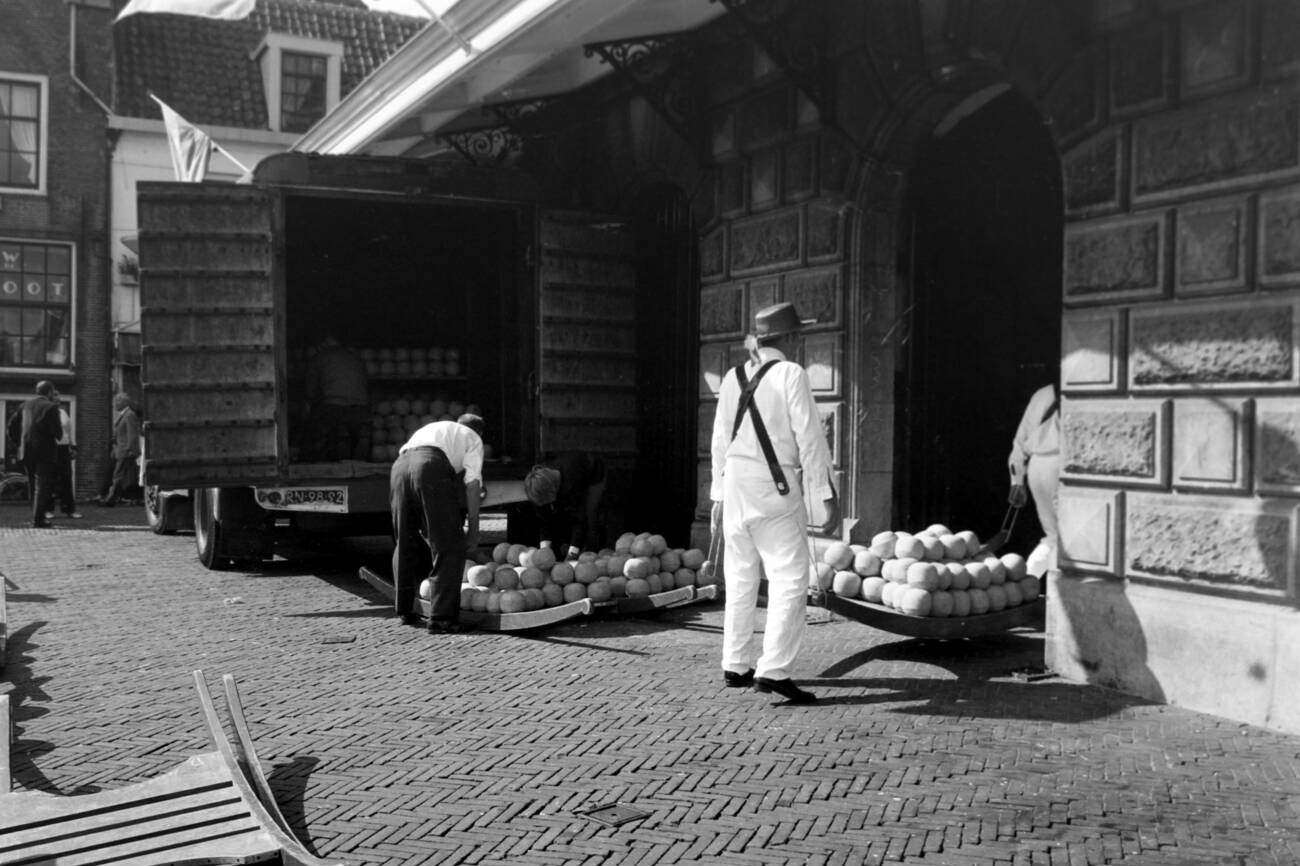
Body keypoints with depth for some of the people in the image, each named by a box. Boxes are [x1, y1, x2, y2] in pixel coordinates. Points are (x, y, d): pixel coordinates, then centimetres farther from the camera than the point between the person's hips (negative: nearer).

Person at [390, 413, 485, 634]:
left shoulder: (428, 429, 41)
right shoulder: (472, 438, 25)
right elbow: (472, 481, 9)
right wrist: (473, 527, 8)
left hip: (399, 466, 6)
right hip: (432, 466, -6)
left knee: (405, 544, 21)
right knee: (450, 549, 3)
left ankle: (405, 611, 31)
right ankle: (441, 617, -1)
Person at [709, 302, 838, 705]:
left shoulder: (732, 378, 9)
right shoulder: (791, 374, -8)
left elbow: (721, 440, 12)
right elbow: (809, 438, -11)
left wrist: (718, 495, 20)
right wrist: (827, 495, -8)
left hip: (736, 486, 6)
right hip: (775, 488, -6)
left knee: (740, 579, 14)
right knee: (790, 578, -3)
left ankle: (736, 666, 21)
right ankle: (774, 670, -11)